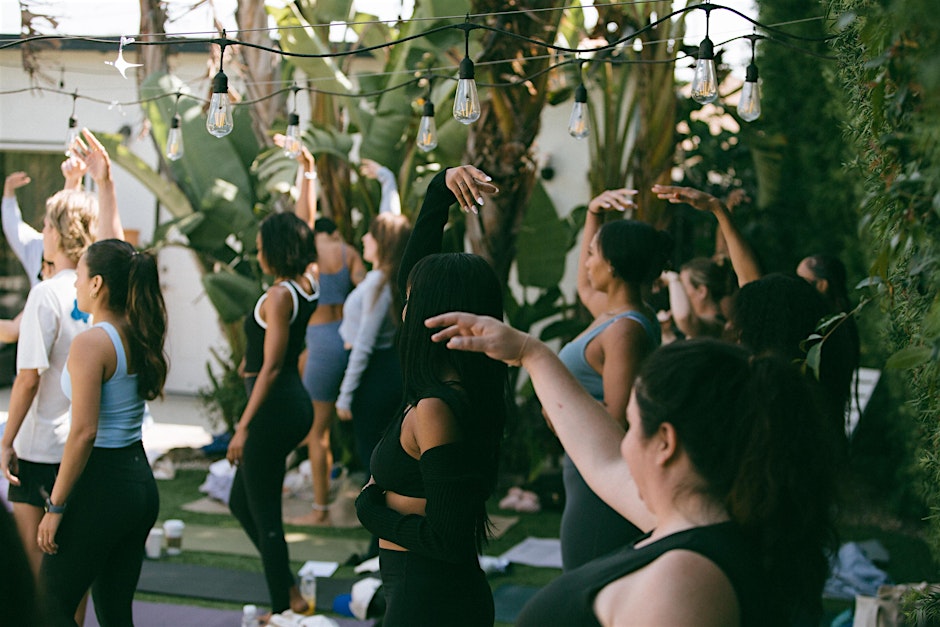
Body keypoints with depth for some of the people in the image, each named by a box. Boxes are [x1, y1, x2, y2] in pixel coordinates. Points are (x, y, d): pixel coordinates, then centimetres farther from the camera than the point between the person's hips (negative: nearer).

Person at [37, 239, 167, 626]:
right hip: (141, 480, 8)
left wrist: (55, 506, -16)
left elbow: (83, 433, -20)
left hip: (102, 483, -8)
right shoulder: (141, 338, 5)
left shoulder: (91, 343, -17)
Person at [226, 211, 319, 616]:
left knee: (264, 514, 2)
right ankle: (290, 593, 24)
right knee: (241, 503, 20)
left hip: (274, 409, -10)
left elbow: (272, 367, -20)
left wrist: (244, 427, -19)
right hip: (296, 404, 10)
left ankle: (284, 609, 12)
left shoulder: (279, 296, -19)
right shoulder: (308, 286, 4)